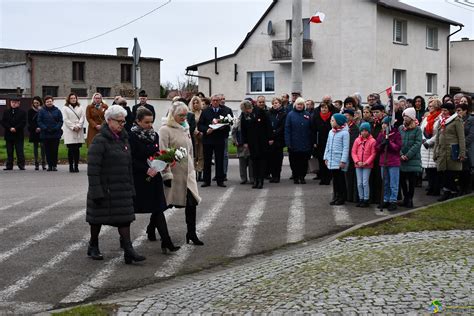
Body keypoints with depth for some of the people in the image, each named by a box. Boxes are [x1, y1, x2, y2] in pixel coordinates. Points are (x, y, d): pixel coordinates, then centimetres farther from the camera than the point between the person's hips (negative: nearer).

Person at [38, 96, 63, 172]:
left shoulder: (57, 111, 6)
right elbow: (39, 121, 1)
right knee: (48, 150, 3)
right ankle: (49, 165, 9)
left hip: (56, 134, 0)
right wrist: (45, 128, -13)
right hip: (45, 134, 0)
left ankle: (54, 165, 6)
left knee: (55, 150, -1)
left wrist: (56, 128, -12)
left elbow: (60, 121, 4)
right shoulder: (41, 111, 5)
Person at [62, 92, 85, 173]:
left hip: (79, 131, 3)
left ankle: (76, 166, 5)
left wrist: (78, 126, -9)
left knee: (77, 149, 1)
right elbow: (65, 119, -3)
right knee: (71, 149, -5)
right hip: (69, 132, -3)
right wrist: (73, 127, -10)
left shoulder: (80, 108, 16)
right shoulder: (65, 108, 5)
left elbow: (82, 117, 7)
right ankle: (71, 166, 0)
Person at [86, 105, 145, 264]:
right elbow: (93, 168, -17)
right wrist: (96, 191, -21)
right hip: (104, 188, -6)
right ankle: (93, 246, 26)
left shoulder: (123, 139, 11)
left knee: (124, 217, 0)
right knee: (98, 218, 9)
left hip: (122, 188, 6)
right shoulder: (100, 141, -13)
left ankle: (128, 249, -1)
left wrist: (130, 187, 14)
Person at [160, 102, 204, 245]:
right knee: (164, 204, 4)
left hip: (187, 173, 7)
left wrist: (192, 168, 19)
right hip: (174, 173, -6)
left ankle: (191, 233, 8)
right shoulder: (165, 130, -10)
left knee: (192, 201, 0)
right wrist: (167, 174, -19)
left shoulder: (185, 128, 14)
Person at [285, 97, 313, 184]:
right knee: (294, 162, 5)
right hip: (294, 144, -1)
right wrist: (288, 142, -10)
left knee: (304, 161, 4)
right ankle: (295, 177, 16)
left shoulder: (307, 115, 6)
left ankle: (302, 177, 16)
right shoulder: (290, 115, 0)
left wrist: (311, 142, 2)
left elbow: (311, 129, 7)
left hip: (305, 144, 2)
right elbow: (287, 129, -3)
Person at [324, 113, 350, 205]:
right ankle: (335, 197, 17)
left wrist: (343, 160, -17)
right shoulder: (331, 132, 11)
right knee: (334, 178, 10)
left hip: (339, 160, -6)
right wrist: (326, 157, 14)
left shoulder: (344, 133, -11)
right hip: (331, 160, 6)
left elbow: (346, 148, -13)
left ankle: (342, 198, 10)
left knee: (340, 179, 2)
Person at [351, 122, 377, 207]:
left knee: (365, 183, -5)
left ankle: (366, 200, 4)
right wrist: (357, 161, -9)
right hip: (358, 165, 4)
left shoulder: (372, 141, -6)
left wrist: (366, 162, -13)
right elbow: (353, 152, 4)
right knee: (359, 183, 9)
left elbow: (373, 154, -6)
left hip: (367, 165, -4)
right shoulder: (357, 140, 5)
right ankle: (361, 199, 18)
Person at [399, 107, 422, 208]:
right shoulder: (400, 128, 10)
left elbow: (417, 144, -9)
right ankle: (406, 197, 21)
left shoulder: (417, 129, -2)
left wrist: (408, 155, -15)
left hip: (413, 159, -3)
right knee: (402, 179, 6)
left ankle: (410, 199, 11)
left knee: (412, 181, 1)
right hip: (401, 160, 4)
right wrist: (401, 154, -9)